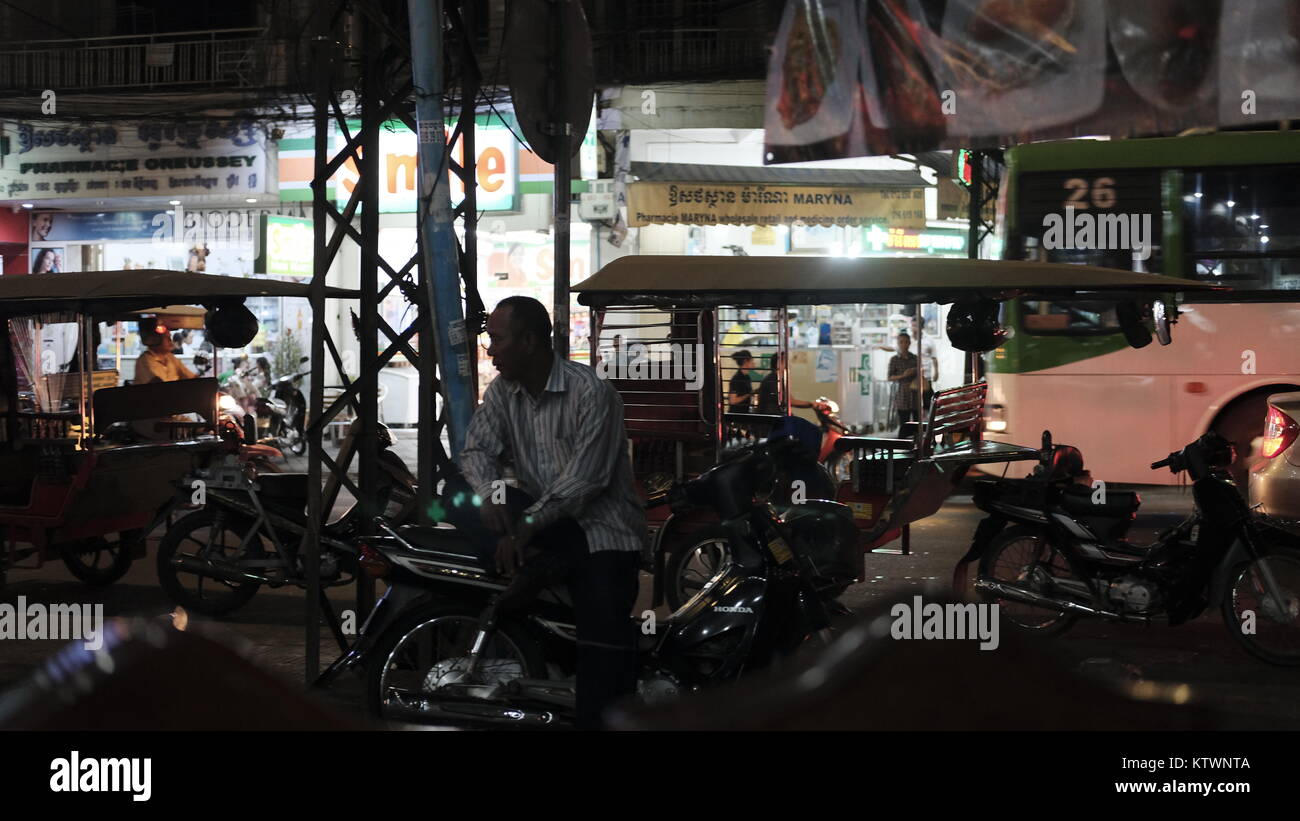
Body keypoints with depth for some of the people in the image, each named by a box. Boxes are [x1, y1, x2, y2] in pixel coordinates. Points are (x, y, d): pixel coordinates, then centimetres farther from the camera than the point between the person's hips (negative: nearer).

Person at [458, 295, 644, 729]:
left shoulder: (590, 392, -15)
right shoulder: (503, 390, 6)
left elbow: (585, 478, -20)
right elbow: (478, 447, -1)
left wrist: (526, 525, -26)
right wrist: (490, 495, -23)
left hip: (599, 526, -6)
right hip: (539, 517, 6)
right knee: (456, 494, -15)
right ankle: (532, 560, -24)